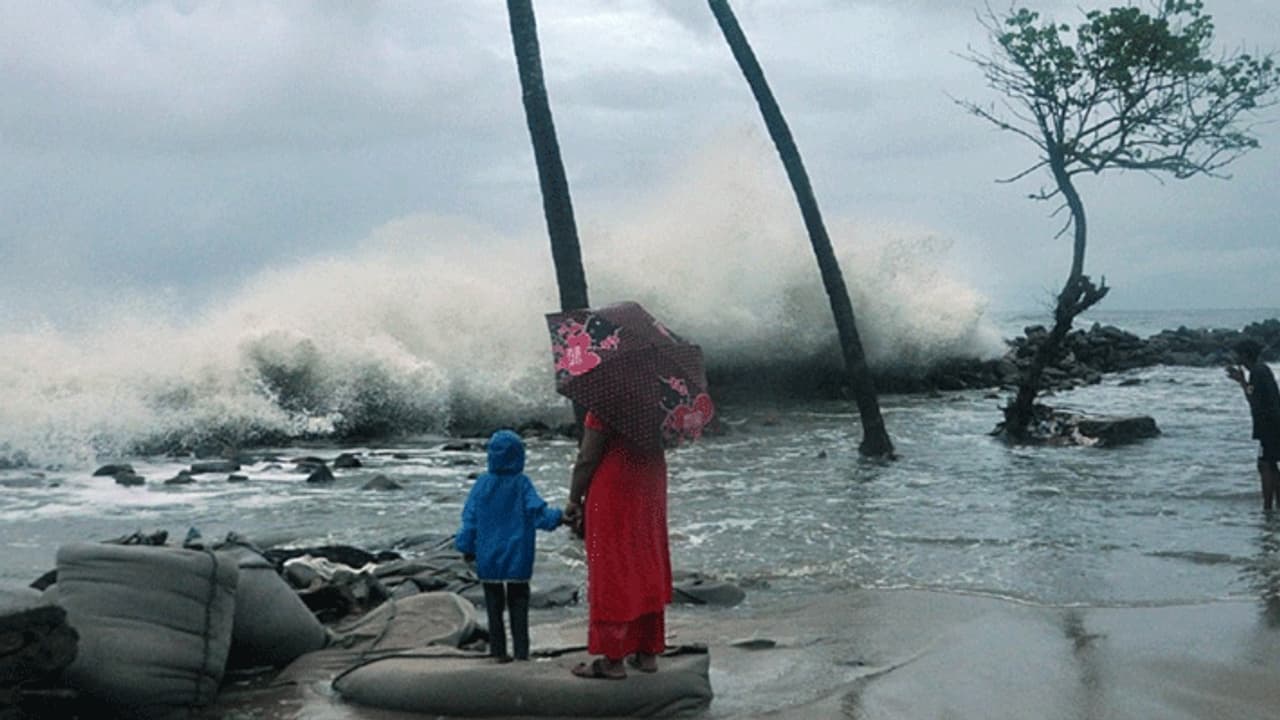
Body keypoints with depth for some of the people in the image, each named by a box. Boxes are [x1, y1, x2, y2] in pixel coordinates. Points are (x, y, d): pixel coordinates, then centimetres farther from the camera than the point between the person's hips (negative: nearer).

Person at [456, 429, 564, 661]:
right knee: (518, 604, 7)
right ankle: (521, 651, 6)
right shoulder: (522, 483, -8)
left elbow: (470, 519, 1)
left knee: (494, 606, 10)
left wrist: (467, 547, 7)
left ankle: (499, 651, 11)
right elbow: (539, 513, -14)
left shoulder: (482, 483, -2)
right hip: (517, 558, -2)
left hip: (488, 558, 2)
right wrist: (558, 516, -3)